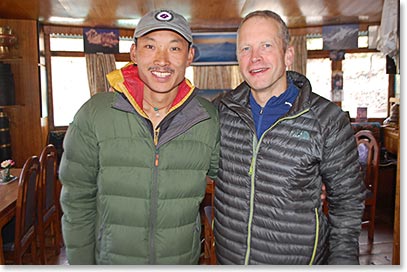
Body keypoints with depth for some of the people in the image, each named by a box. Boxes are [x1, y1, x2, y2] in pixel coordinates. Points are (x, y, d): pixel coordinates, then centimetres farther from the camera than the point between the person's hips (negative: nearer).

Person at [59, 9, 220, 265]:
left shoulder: (210, 118, -11)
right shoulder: (94, 114, -14)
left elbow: (223, 172, 4)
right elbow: (77, 200, -7)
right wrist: (80, 262, -4)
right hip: (111, 259, -1)